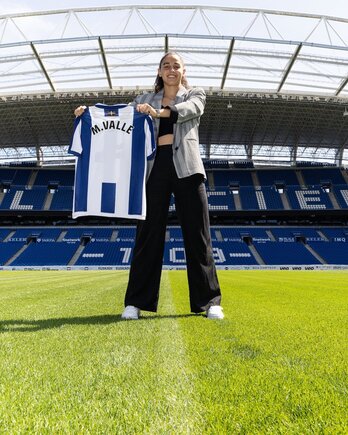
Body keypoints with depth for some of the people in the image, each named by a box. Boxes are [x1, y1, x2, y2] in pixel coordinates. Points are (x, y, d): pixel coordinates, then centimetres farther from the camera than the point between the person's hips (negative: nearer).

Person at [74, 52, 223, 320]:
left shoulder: (195, 94, 15)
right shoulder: (146, 100, 21)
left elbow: (190, 109, -8)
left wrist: (159, 112, -26)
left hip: (186, 167, -1)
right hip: (155, 167, 2)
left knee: (197, 235, -3)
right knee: (149, 233, -2)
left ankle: (209, 302, 5)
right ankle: (136, 302, 4)